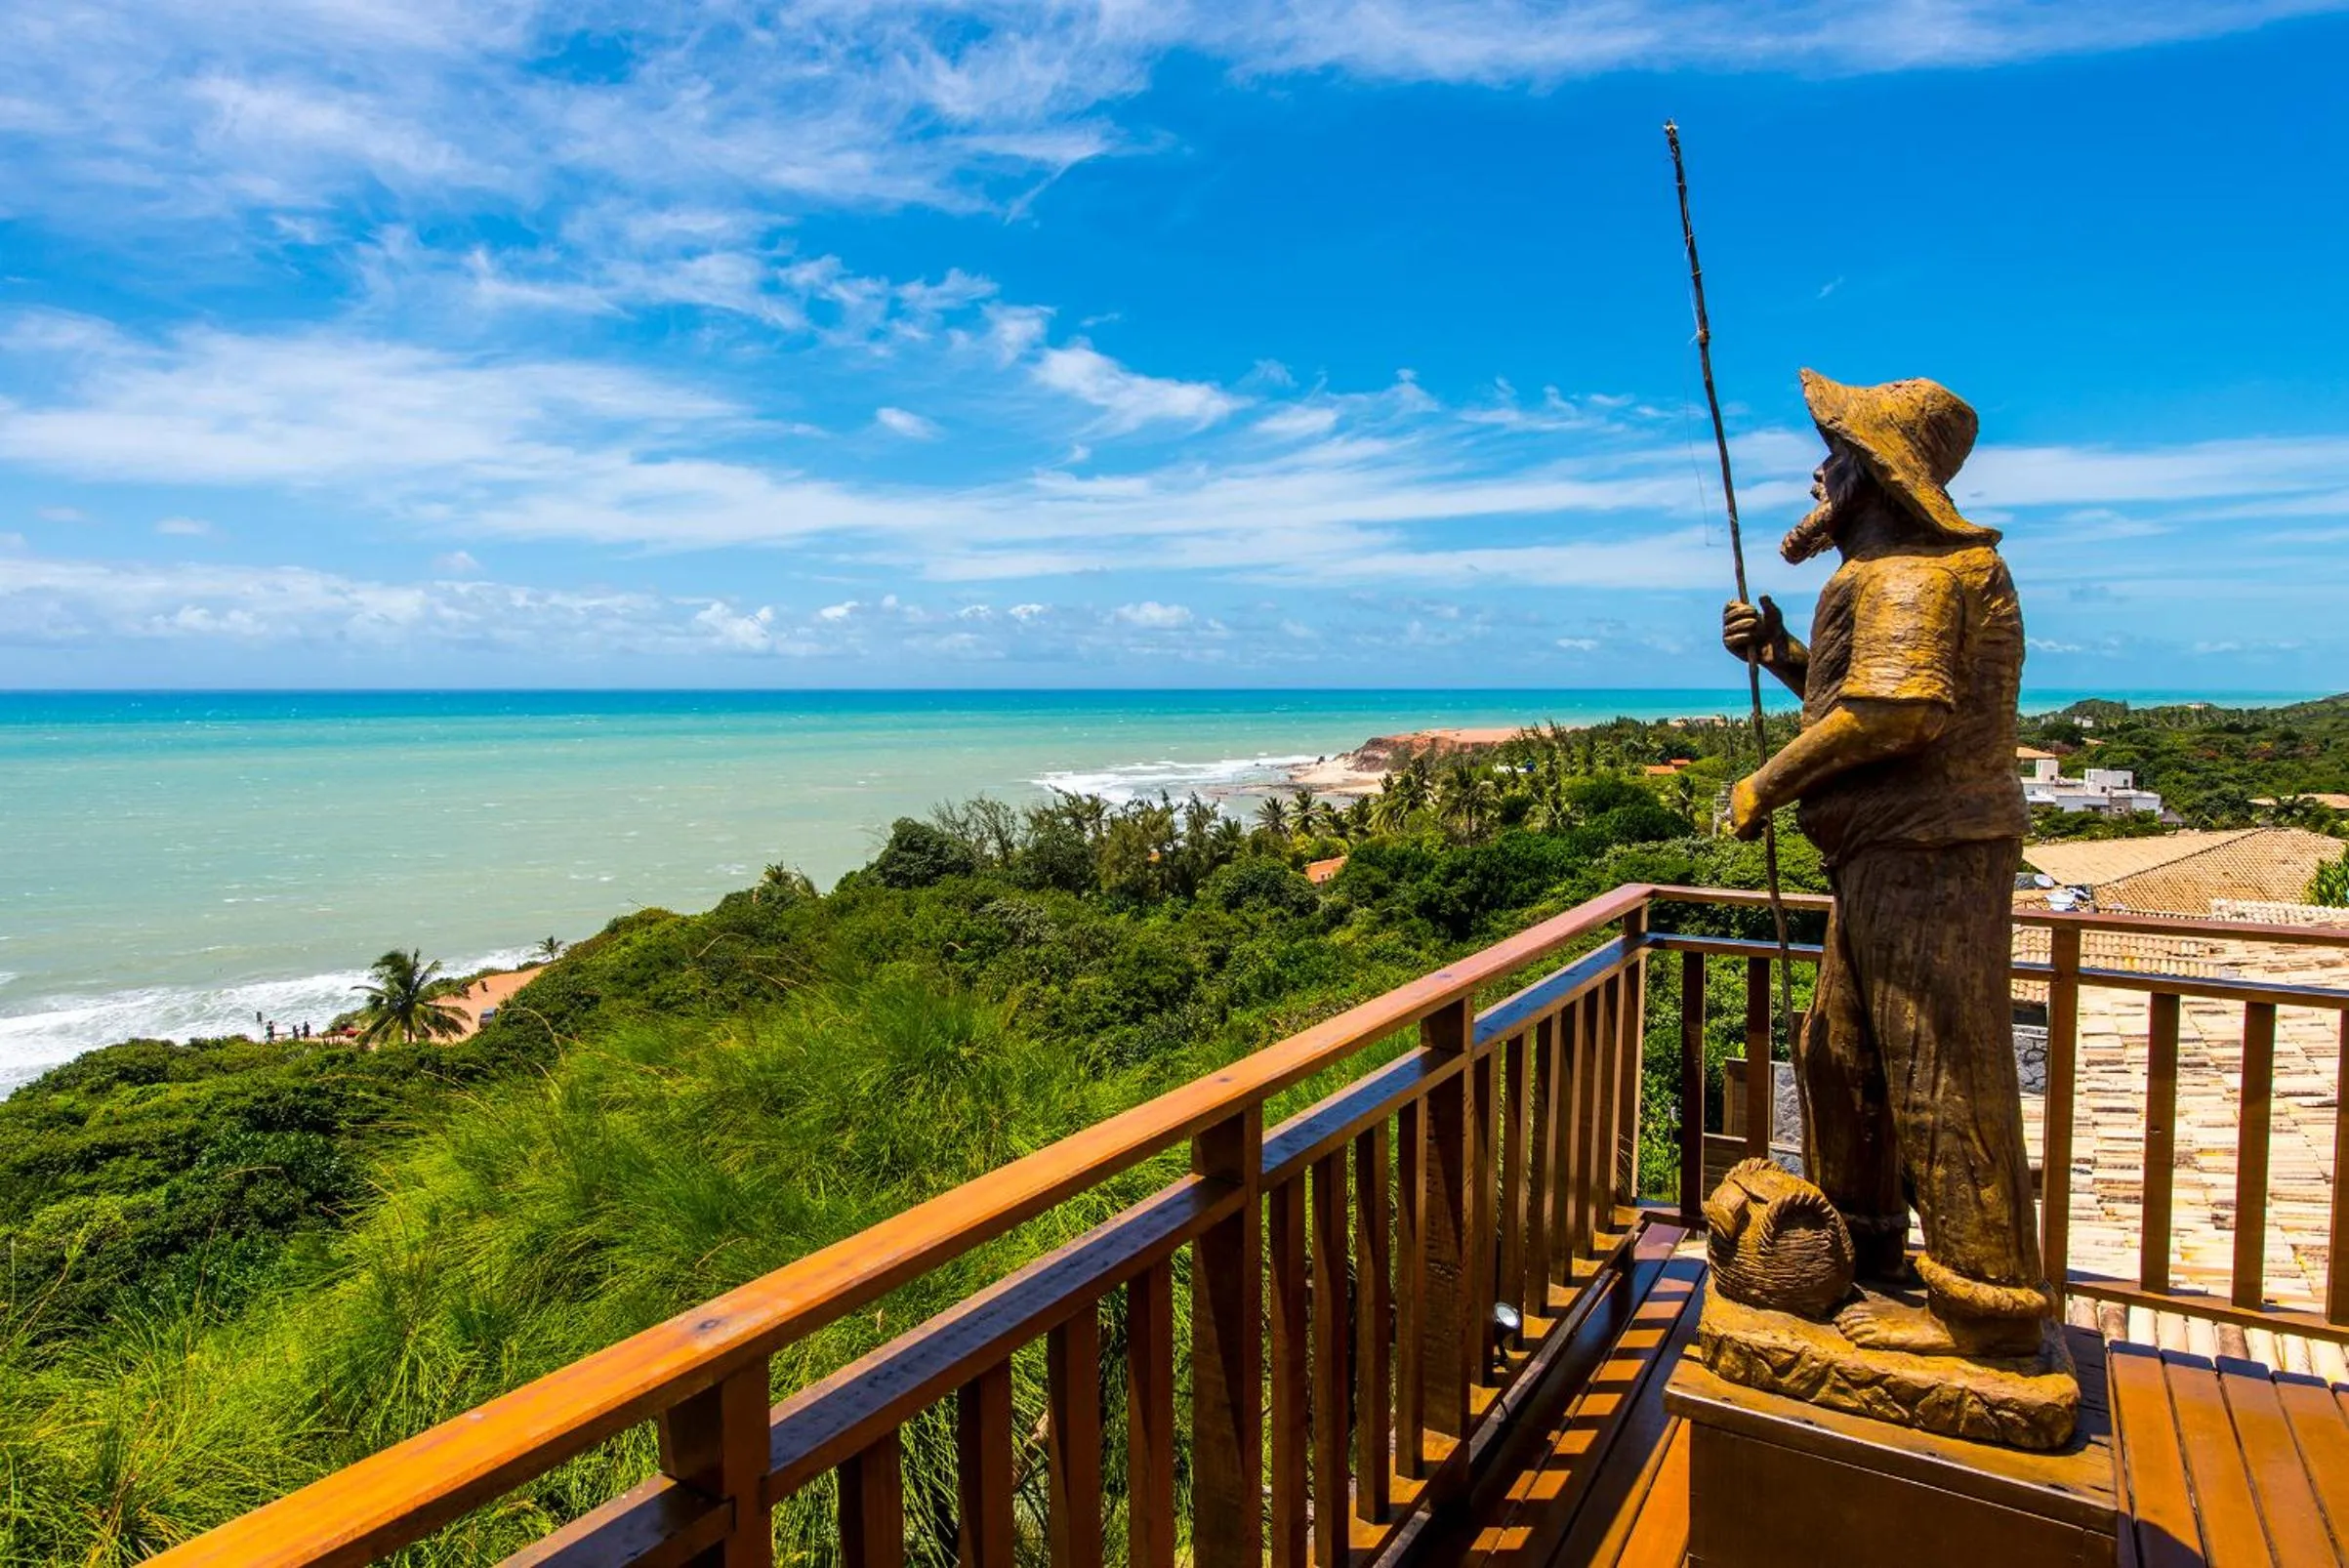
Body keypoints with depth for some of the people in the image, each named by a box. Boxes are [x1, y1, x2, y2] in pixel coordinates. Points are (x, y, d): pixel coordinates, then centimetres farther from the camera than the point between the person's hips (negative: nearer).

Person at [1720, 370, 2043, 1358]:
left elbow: (1896, 711, -26)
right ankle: (1861, 1239, 35)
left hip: (1926, 857, -11)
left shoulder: (1910, 569, -14)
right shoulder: (1905, 566, 21)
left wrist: (1767, 784, -17)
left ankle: (1985, 1308, 8)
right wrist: (1781, 654, 12)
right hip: (1889, 854, 11)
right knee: (1838, 1052, 19)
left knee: (1941, 1075, -4)